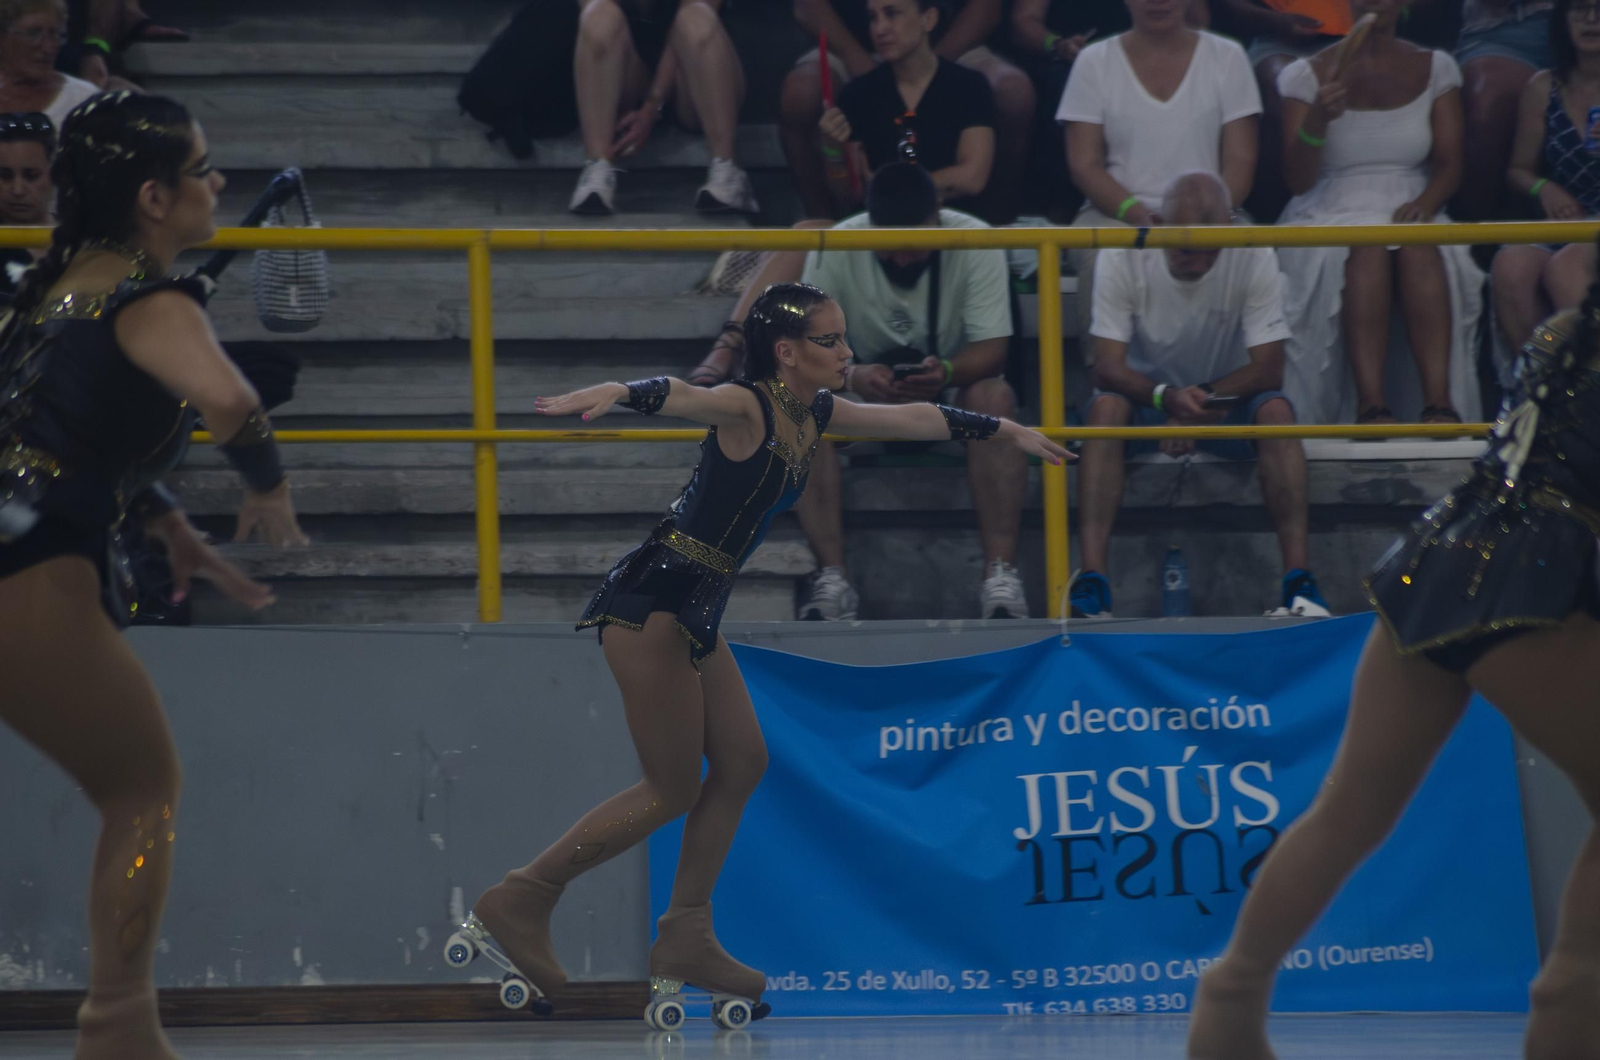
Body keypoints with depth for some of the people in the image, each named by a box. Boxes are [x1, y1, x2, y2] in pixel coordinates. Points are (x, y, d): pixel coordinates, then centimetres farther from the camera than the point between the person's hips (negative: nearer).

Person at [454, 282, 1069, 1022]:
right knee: (672, 790, -4)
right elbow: (680, 396, -37)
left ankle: (685, 941, 16)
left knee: (741, 761, 9)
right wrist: (611, 394, -58)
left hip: (698, 610, 9)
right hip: (651, 601, -9)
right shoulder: (745, 408, -15)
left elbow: (918, 420, 23)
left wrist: (1011, 433, 36)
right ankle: (519, 901, 3)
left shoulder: (815, 416, 11)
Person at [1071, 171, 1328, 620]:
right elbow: (1108, 368, -20)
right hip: (1147, 398, 0)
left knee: (1276, 411, -31)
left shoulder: (1254, 259, -16)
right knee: (1105, 408, -33)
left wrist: (1201, 400, -30)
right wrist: (1168, 397, -39)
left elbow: (1268, 370, -16)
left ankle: (1298, 578, -37)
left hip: (1227, 401, 1)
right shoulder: (1121, 259, -17)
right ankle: (1091, 580, -42)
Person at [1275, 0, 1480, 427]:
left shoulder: (1434, 68, 12)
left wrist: (1425, 203, -16)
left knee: (1419, 247, -35)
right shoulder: (1307, 75, 5)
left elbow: (1451, 162, 6)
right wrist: (1318, 121, -22)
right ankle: (1371, 404, -47)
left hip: (1410, 211, 1)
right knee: (1368, 249, -37)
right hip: (1331, 213, -1)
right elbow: (1298, 181, -4)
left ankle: (1439, 402, -46)